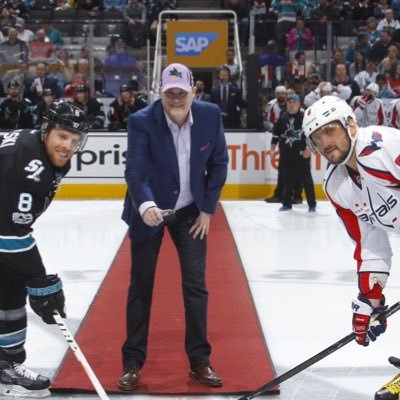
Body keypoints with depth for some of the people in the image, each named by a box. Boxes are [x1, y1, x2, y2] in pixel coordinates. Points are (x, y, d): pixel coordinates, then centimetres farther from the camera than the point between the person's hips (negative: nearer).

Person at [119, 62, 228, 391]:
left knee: (196, 286, 3)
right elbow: (135, 172, -31)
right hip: (149, 210, -2)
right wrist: (146, 205, -49)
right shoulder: (142, 122, -23)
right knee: (141, 287, 5)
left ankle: (199, 361, 15)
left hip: (191, 211, 2)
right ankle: (133, 363, 16)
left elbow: (219, 163, -2)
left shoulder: (210, 115, -14)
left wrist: (208, 209, -3)